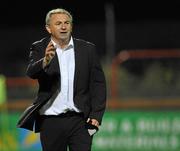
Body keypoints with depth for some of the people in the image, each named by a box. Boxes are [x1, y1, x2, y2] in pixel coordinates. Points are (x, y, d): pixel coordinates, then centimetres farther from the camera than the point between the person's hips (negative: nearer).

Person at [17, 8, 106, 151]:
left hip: (81, 121, 0)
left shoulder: (88, 49, 5)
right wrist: (45, 61, -38)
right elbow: (32, 72, -16)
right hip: (51, 122, 0)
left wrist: (96, 116, -5)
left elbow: (98, 84, 5)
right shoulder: (40, 48, 3)